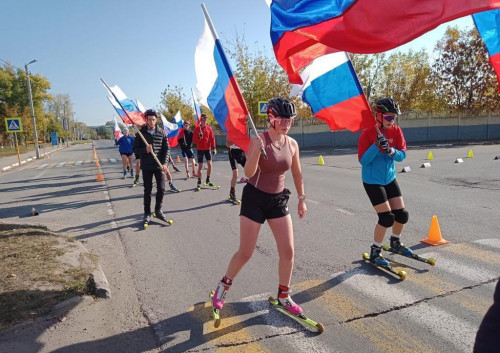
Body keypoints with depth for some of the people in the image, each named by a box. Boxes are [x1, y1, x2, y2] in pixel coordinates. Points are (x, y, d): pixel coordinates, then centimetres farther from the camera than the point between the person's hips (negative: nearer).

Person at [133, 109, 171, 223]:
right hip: (146, 166, -1)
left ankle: (158, 210, 20)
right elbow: (135, 149, 1)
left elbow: (166, 149, 2)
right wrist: (145, 149, -19)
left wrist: (164, 163, -10)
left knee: (161, 188, 2)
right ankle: (147, 213, 16)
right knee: (147, 190, 5)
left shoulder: (161, 132, 2)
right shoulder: (141, 132, -1)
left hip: (159, 165, 1)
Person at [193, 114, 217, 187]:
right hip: (200, 149, -2)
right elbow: (194, 140, -5)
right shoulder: (197, 129, -4)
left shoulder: (209, 128, 3)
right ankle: (199, 182, 11)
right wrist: (199, 137, -25)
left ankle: (208, 180, 13)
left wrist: (214, 148, -1)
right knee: (200, 166, 0)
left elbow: (212, 138, 5)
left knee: (209, 164, -2)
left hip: (208, 149, 2)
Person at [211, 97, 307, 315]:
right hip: (254, 199, -5)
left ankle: (283, 296, 23)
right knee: (245, 253, 1)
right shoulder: (259, 140, -17)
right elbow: (248, 173, -27)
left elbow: (297, 174, 13)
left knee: (288, 251, 2)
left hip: (278, 200, 5)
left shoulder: (292, 144, 0)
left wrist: (302, 199, 14)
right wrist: (256, 151, -42)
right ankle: (223, 286, 28)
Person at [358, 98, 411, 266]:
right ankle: (374, 252, 7)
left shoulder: (396, 131, 0)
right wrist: (377, 146, -30)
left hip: (390, 179, 6)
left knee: (402, 214, 8)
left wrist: (391, 151, -26)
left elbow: (402, 155, -6)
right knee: (387, 217, -11)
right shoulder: (367, 133, -15)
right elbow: (362, 160, -18)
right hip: (372, 181, -6)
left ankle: (395, 242, 37)